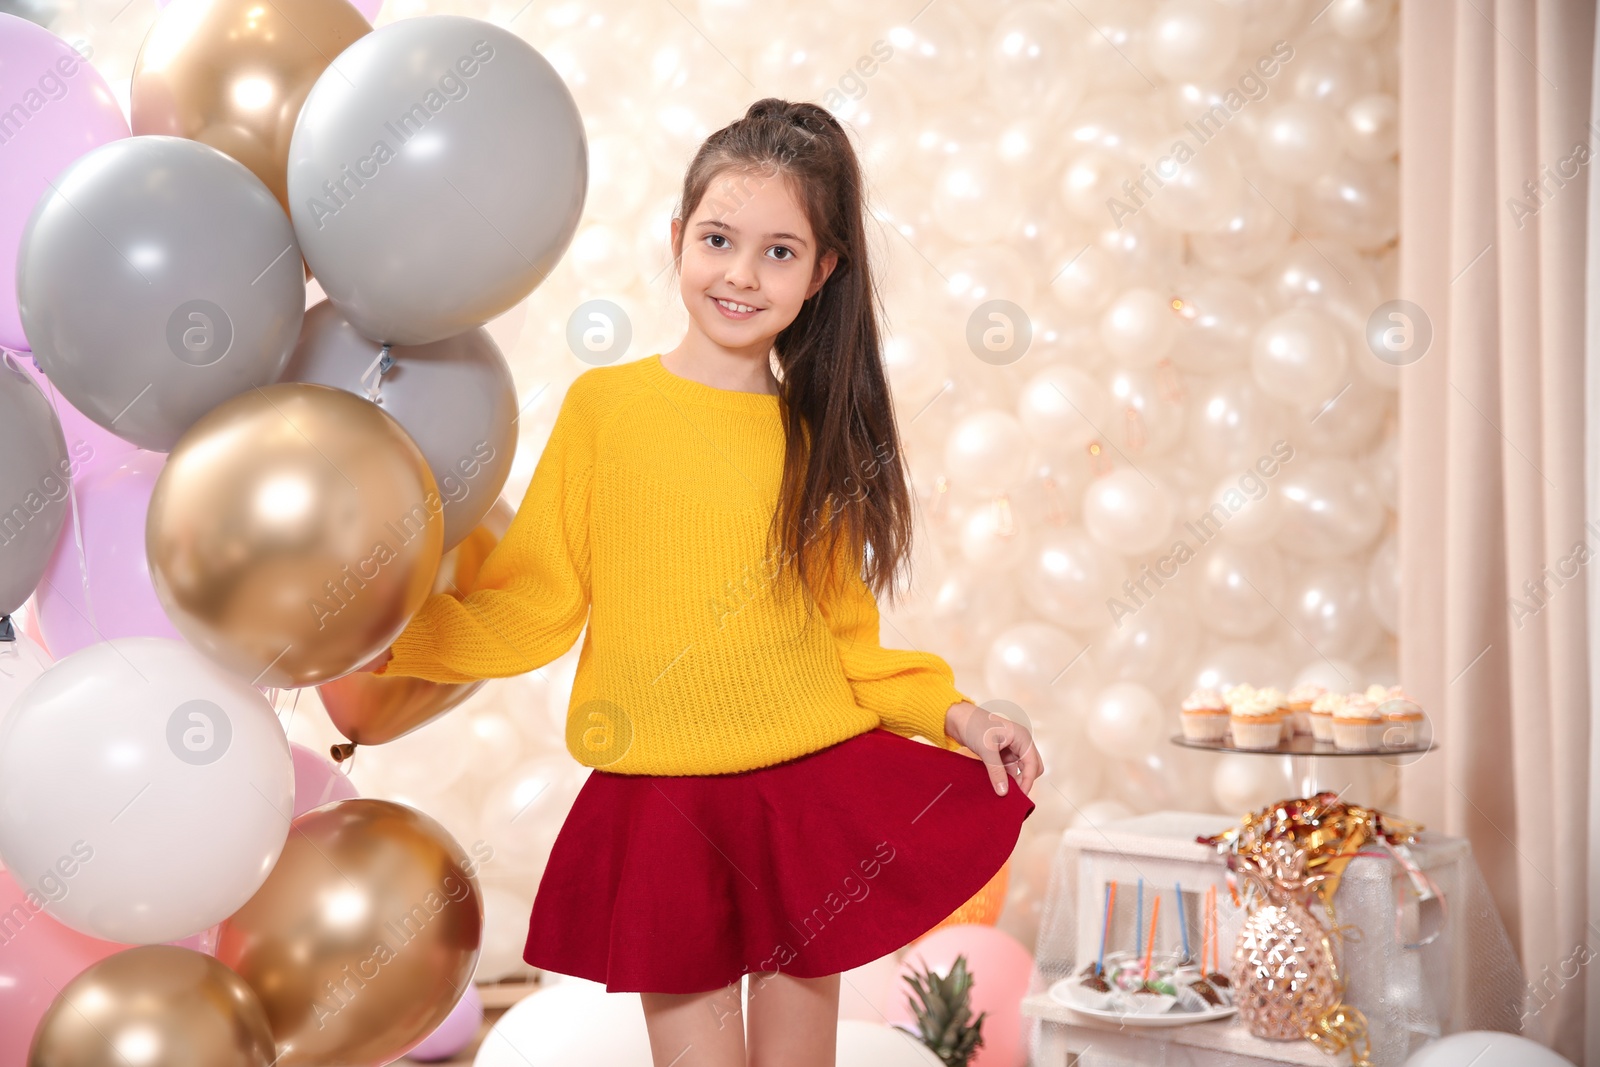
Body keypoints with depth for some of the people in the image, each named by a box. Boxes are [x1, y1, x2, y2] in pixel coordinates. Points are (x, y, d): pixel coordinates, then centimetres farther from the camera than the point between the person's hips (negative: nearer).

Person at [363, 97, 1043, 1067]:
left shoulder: (820, 438, 4)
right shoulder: (603, 406, -4)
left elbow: (843, 636, 10)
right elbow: (530, 611, -2)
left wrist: (950, 712, -1)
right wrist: (386, 633, -10)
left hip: (817, 796, 2)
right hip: (661, 806, -2)